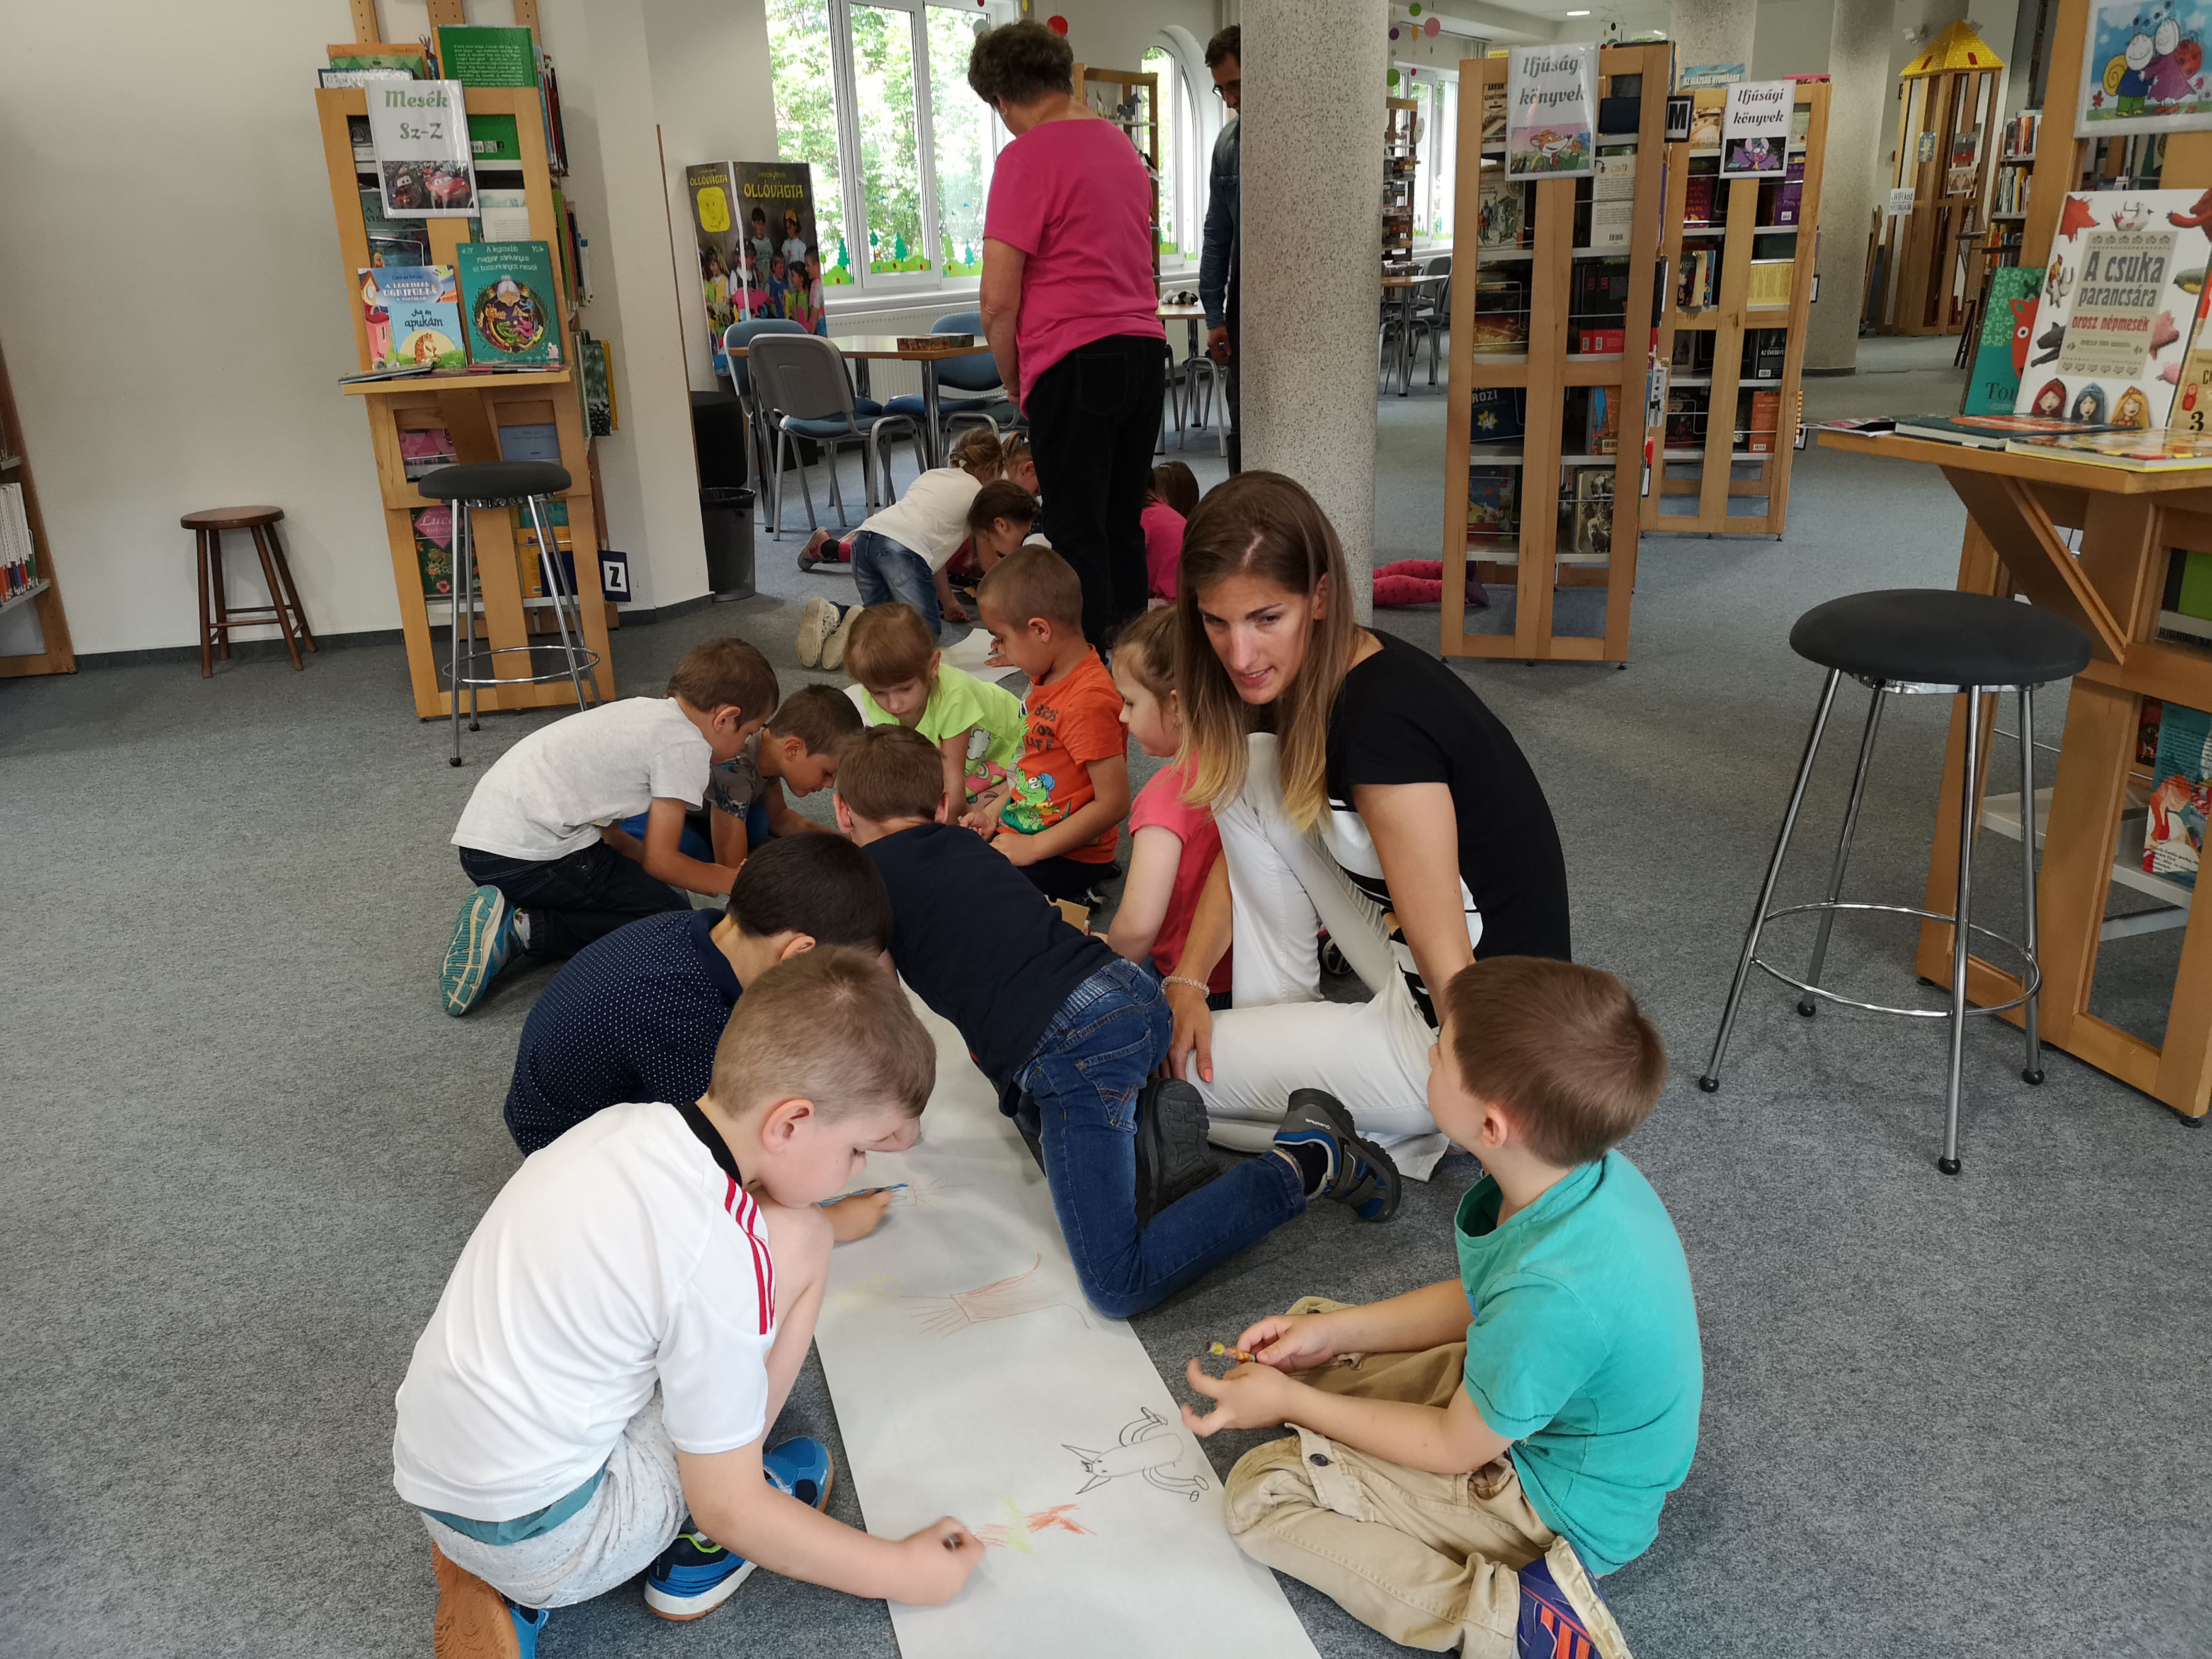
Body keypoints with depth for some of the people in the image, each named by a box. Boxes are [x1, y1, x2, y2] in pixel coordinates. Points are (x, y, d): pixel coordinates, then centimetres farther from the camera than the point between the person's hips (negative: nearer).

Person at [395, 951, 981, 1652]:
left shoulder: (623, 1124, -3)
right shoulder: (723, 1255, -24)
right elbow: (727, 1508, -14)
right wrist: (903, 1572, -4)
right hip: (542, 1546, -7)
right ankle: (696, 1550, 8)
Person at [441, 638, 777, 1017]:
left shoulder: (644, 712, 19)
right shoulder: (688, 744, -7)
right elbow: (661, 860, -3)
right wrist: (734, 881, 10)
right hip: (529, 856, -9)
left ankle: (507, 916, 6)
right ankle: (523, 930, -9)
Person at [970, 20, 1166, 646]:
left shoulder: (1025, 158, -9)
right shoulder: (1120, 143, 15)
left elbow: (999, 299, -13)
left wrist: (1013, 382, 0)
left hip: (1076, 360, -7)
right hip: (1146, 348, 8)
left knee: (1077, 535, -1)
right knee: (1124, 524, 14)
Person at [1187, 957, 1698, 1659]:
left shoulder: (1551, 1294, -40)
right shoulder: (1585, 1165, -16)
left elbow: (1456, 1449, -21)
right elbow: (1477, 1300, 4)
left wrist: (1290, 1403, -12)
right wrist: (1335, 1331, -1)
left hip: (1562, 1511, -8)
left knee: (1260, 1491, -11)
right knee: (1308, 1327, 13)